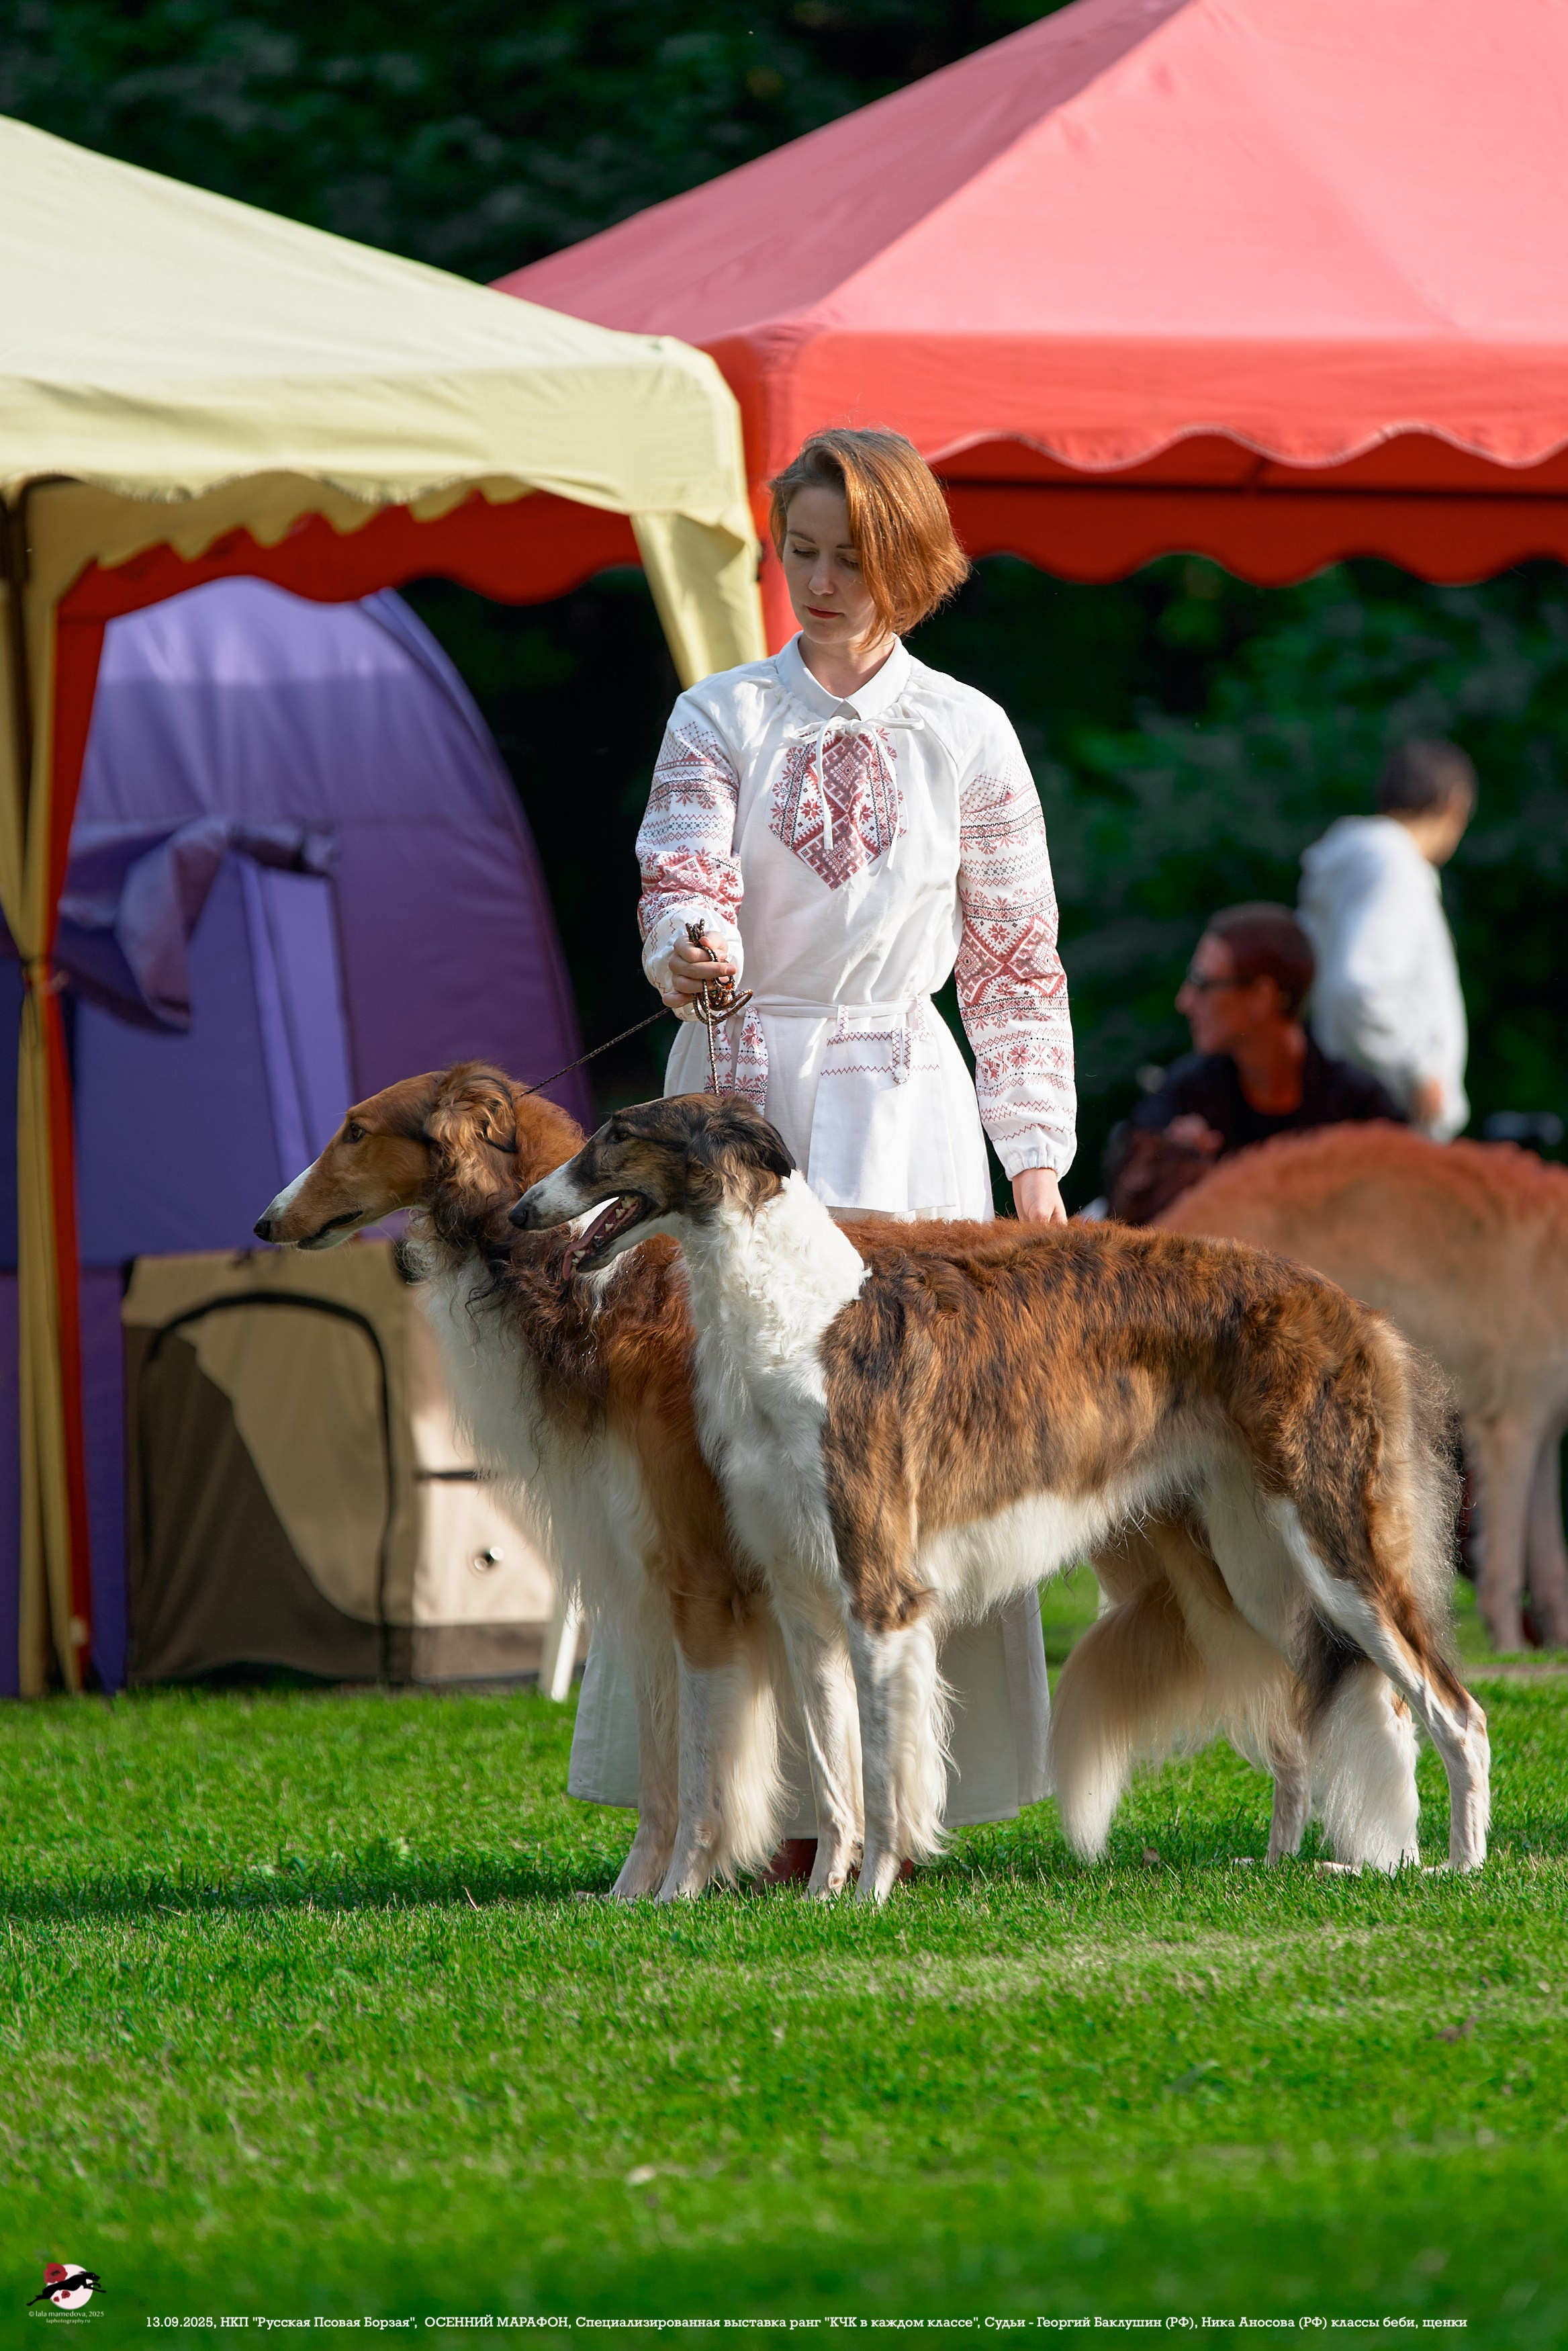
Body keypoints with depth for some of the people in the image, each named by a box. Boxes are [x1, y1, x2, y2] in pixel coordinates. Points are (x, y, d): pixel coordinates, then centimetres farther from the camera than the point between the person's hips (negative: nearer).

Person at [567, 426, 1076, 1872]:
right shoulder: (721, 719, 6)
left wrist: (1037, 1158, 6)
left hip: (901, 1103, 0)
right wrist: (690, 951, -32)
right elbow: (681, 873, -8)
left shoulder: (966, 736, 6)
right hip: (737, 1096, 0)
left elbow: (1018, 963, 9)